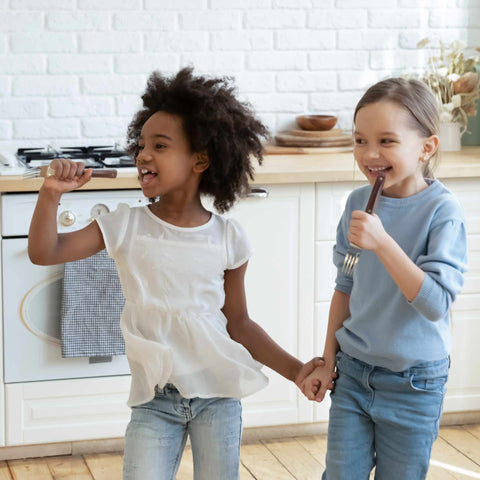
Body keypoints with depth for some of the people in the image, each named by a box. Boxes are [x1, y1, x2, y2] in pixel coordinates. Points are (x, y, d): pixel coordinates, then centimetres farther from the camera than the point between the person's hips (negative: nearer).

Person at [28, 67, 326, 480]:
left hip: (218, 394, 1)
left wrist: (295, 370, 0)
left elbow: (238, 323, 6)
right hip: (154, 398, 0)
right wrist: (52, 194, -22)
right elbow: (44, 253, -8)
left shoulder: (227, 238, -2)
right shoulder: (126, 225, -3)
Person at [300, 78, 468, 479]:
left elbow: (436, 303, -24)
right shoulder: (359, 203, -2)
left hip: (413, 385, -4)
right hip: (353, 372, 4)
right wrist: (328, 362, 11)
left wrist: (382, 243, -31)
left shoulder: (442, 211, -16)